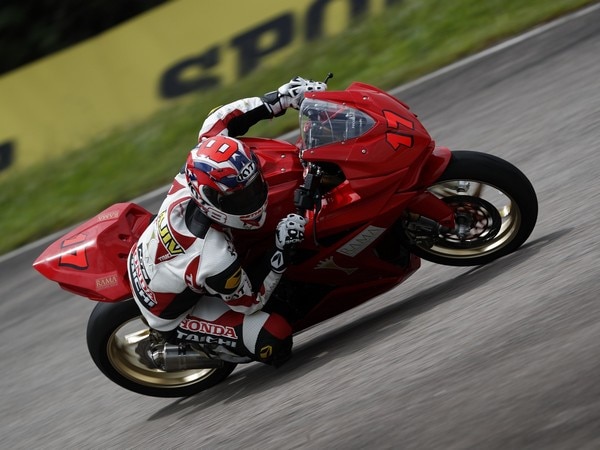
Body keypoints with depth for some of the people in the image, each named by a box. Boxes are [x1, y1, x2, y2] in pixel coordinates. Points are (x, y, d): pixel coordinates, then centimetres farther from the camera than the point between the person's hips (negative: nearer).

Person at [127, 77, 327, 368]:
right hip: (171, 315, -7)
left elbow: (218, 121, -12)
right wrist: (282, 250, -31)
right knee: (275, 341, -18)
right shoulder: (215, 261, -43)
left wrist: (281, 98, -18)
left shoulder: (189, 181, -27)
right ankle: (168, 345, 0)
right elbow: (249, 302, -22)